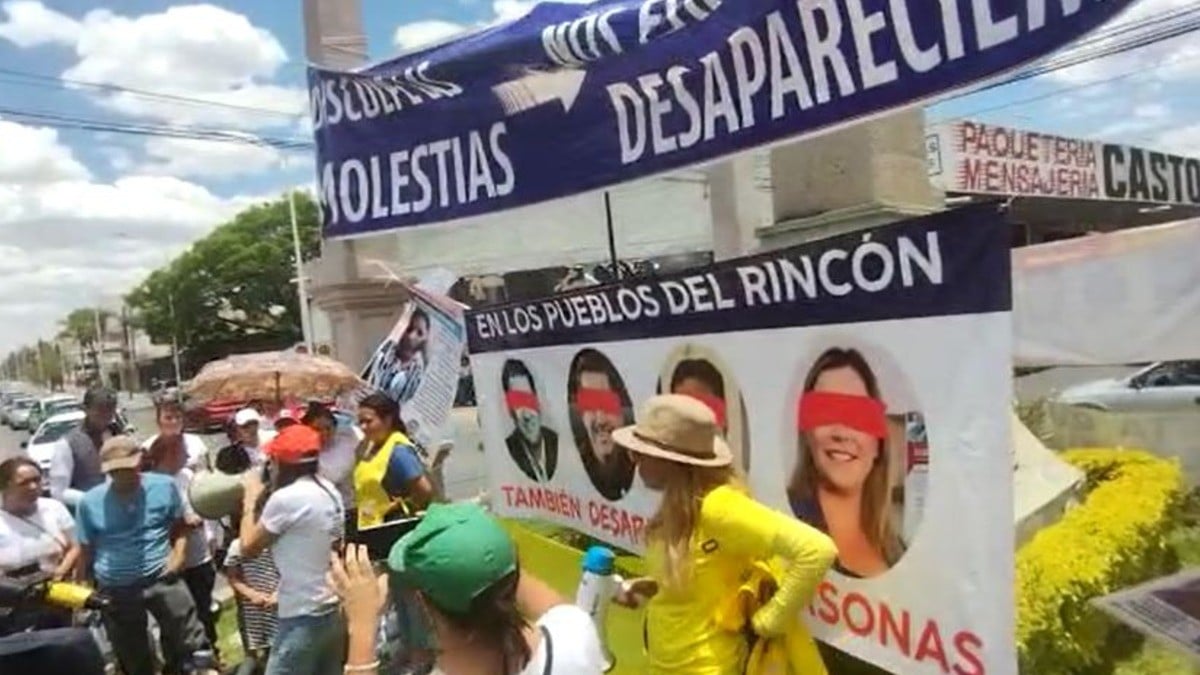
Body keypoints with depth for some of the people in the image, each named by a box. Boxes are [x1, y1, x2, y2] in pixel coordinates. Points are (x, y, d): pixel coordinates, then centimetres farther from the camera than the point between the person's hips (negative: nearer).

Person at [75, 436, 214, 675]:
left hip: (161, 577, -1)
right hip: (115, 589, 2)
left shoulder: (164, 486, -2)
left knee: (192, 642, -4)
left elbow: (179, 525, 9)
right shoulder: (90, 502, -1)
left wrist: (179, 553, -8)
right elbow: (87, 550, 8)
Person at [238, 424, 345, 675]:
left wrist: (250, 497, 3)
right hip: (333, 611, 8)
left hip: (304, 619, -8)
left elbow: (248, 548, -6)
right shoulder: (330, 491, 5)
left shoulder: (286, 498, -18)